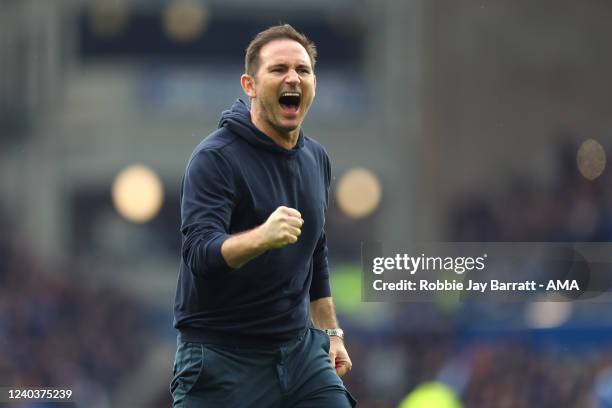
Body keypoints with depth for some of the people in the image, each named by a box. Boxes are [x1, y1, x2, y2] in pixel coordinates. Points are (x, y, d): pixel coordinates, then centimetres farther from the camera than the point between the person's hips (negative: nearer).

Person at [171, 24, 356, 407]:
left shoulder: (316, 159, 9)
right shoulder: (217, 157, -13)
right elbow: (200, 253, -26)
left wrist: (331, 331, 19)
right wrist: (260, 237, -44)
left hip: (300, 349, 6)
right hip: (222, 357, -6)